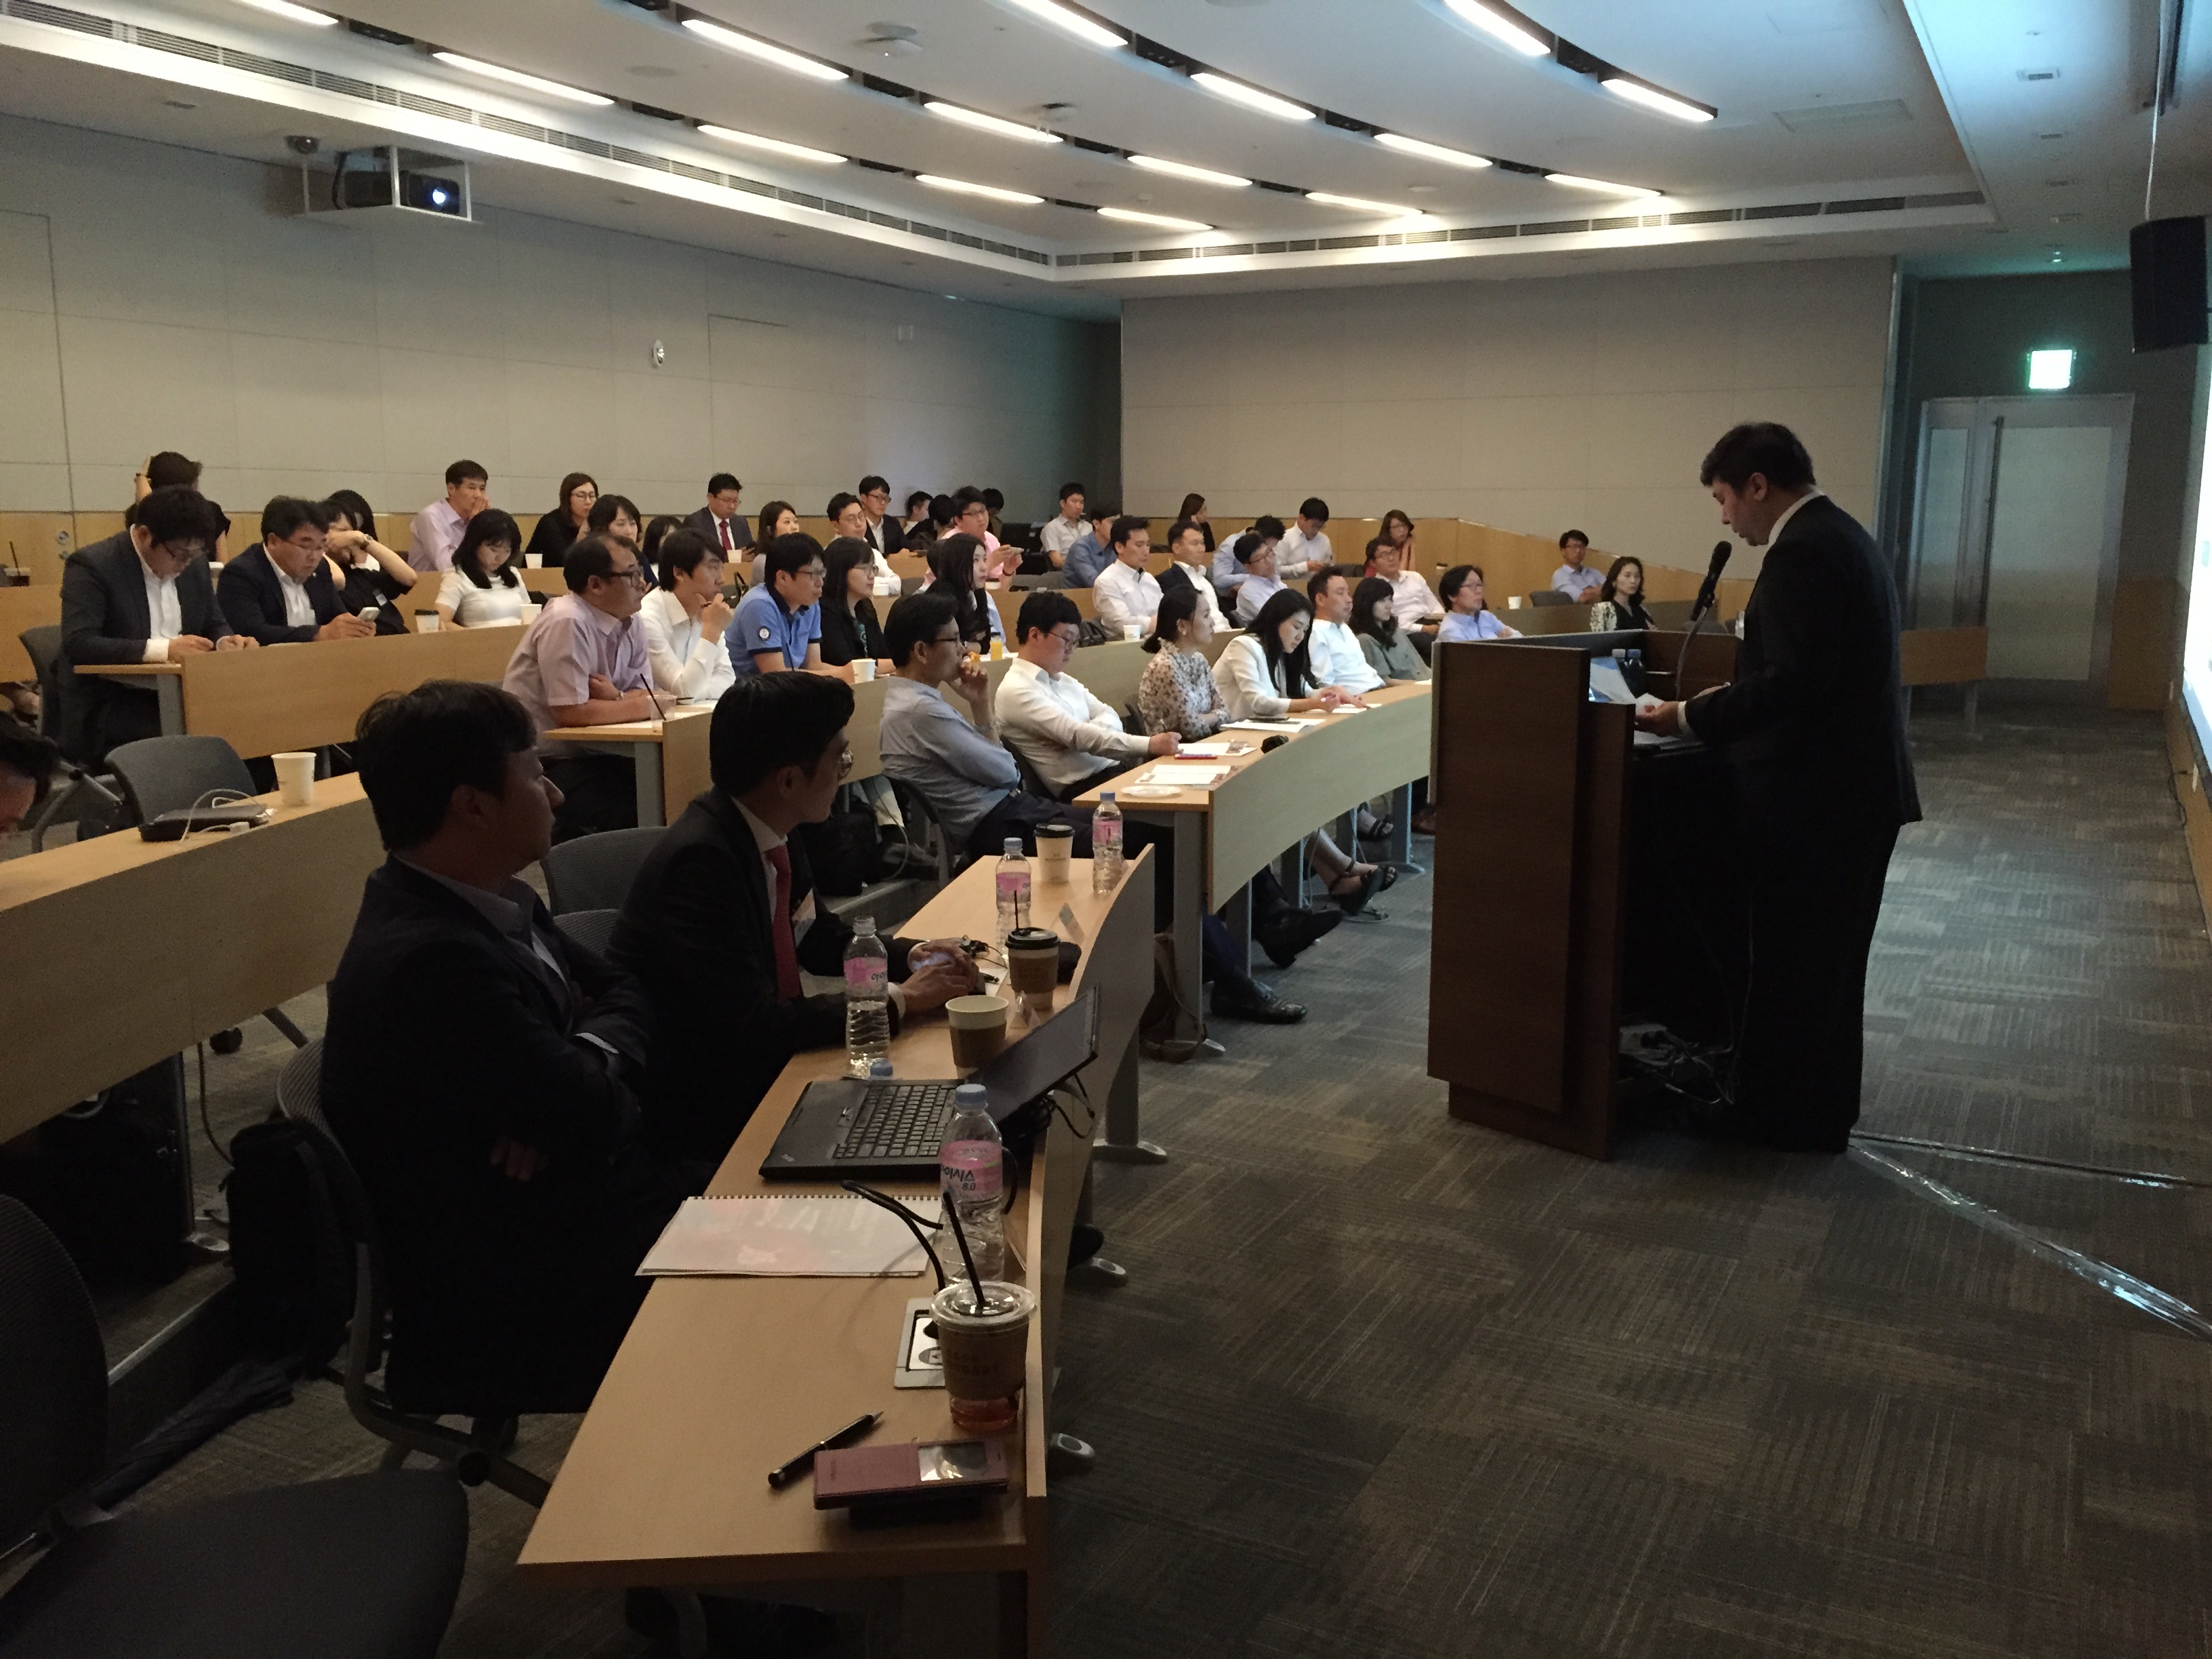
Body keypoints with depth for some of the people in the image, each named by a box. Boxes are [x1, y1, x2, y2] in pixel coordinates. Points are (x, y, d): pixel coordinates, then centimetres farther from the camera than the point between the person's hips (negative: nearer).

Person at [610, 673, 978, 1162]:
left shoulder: (772, 831, -1)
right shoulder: (700, 861, -26)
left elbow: (820, 939, 16)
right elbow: (755, 1026, -29)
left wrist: (911, 956, -1)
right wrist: (900, 999, -20)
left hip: (755, 1064, 8)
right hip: (692, 1116, -8)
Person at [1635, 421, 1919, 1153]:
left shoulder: (1802, 551, -19)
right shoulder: (1841, 536, 14)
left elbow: (1793, 682, -26)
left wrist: (1691, 718, -20)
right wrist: (1726, 699, 13)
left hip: (1815, 796, -10)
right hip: (1856, 784, 10)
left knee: (1791, 960, 2)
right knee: (1827, 957, 19)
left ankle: (1785, 1115, 13)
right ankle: (1821, 1109, 31)